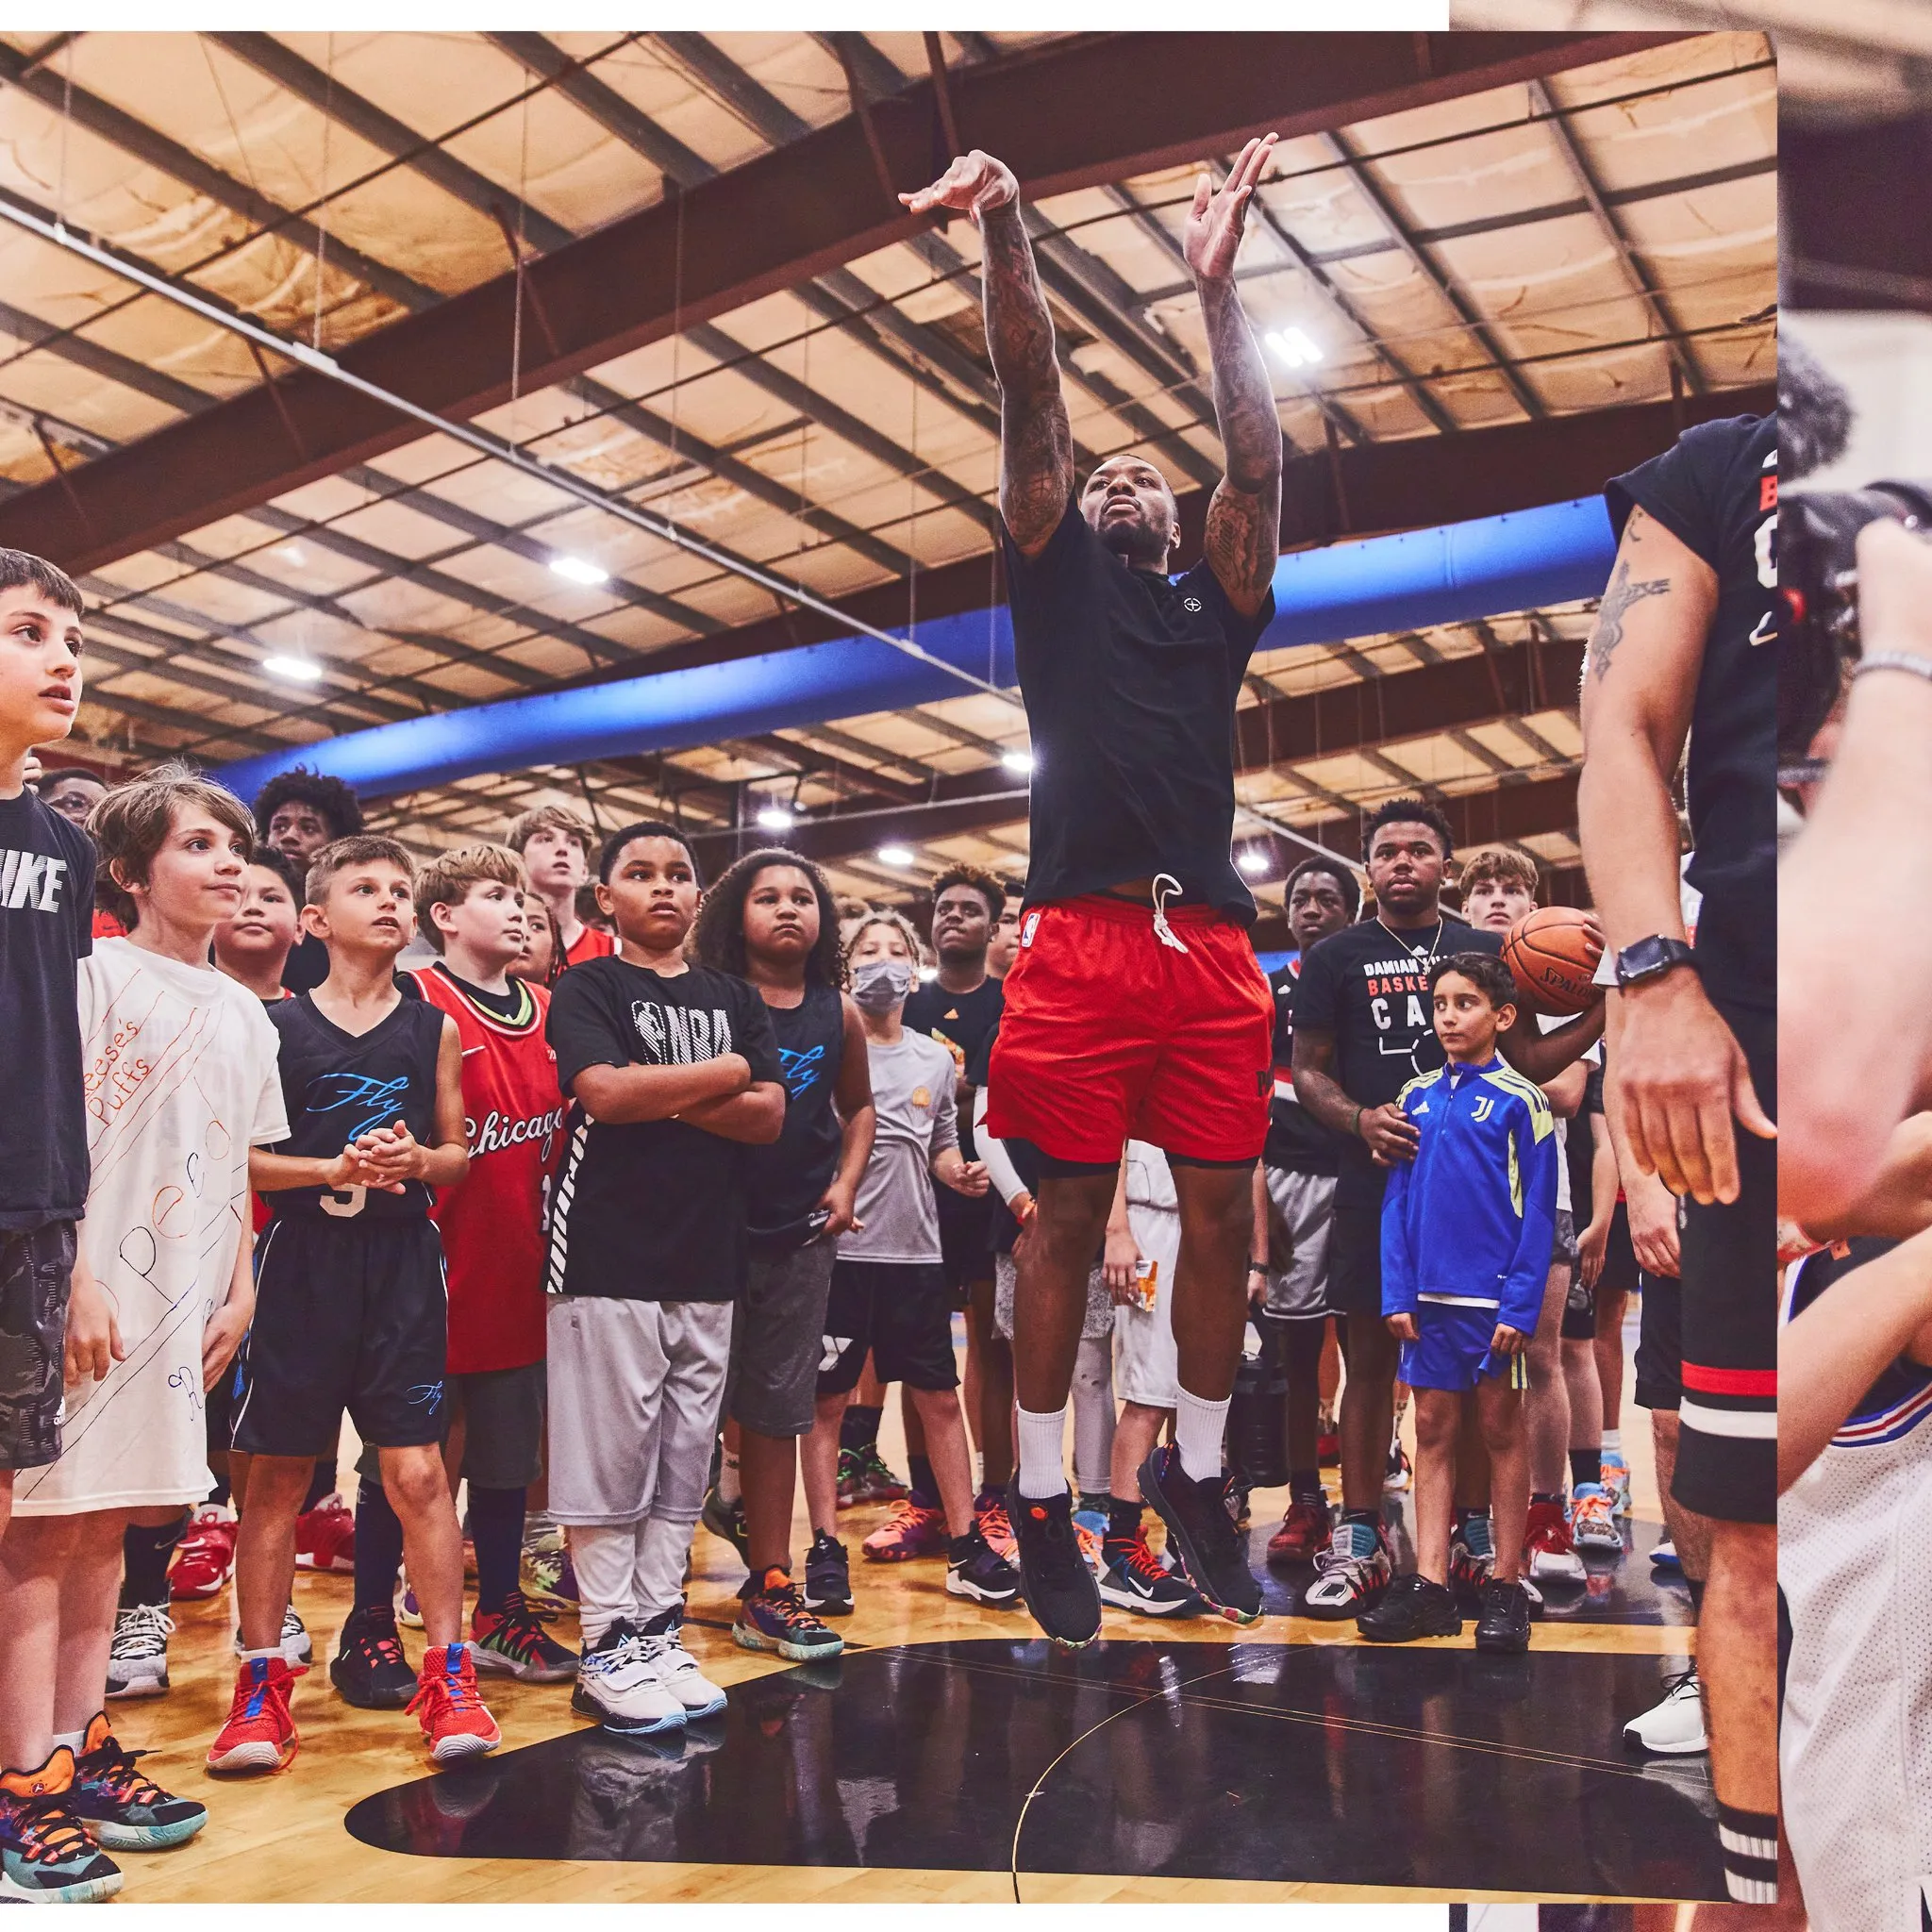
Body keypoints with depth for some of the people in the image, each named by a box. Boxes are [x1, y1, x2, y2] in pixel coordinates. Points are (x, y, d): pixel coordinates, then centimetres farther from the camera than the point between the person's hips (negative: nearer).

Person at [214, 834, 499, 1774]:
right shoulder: (275, 1024, 2)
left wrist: (413, 1159, -9)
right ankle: (261, 1683, 20)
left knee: (418, 1472, -2)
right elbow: (240, 1158, -2)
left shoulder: (433, 1028, 7)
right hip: (301, 1261, 0)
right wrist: (335, 1169, -15)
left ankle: (448, 1676, 9)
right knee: (277, 1476, 7)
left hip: (402, 1263, 1)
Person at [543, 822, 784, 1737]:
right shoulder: (587, 987, 2)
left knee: (683, 1465, 9)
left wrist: (660, 1096, -9)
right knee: (608, 1464, -1)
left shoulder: (733, 998, 16)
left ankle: (657, 1635, 19)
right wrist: (723, 1075, -5)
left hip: (709, 1259, 5)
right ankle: (607, 1652, 9)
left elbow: (768, 1115, 4)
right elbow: (604, 1093, -16)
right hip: (608, 1257, -4)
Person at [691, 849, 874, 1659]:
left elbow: (857, 1107, 21)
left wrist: (847, 1184, 7)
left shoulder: (839, 1015, 7)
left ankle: (769, 1588, 21)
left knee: (776, 1414, 11)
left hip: (800, 1237, 4)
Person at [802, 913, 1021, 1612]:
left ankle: (964, 1543, 17)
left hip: (916, 1251, 4)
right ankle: (825, 1547, 14)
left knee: (941, 1398, 7)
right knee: (827, 1401, 3)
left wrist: (959, 1172, -1)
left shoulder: (936, 1058, 12)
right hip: (838, 1248, -3)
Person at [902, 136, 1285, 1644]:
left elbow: (1259, 461, 8)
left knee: (1223, 1219, 5)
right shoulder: (1053, 576, 16)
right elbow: (1033, 400, 5)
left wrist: (1218, 289, 1)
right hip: (1082, 941, -2)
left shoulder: (1217, 605, 21)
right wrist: (1006, 235, -5)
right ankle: (1044, 1499, 15)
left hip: (1214, 947, 3)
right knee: (1069, 1222, 2)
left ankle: (1197, 1475, 24)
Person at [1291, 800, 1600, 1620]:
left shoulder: (1488, 950, 9)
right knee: (1372, 1354, 4)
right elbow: (1307, 1067, 3)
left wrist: (1610, 1007, -5)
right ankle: (1358, 1544, 12)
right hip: (1377, 1179, -1)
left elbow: (1531, 1058, 9)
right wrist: (1358, 1119, -16)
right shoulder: (1336, 957, 4)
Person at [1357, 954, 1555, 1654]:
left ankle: (1506, 1588, 18)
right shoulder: (1416, 1097, 6)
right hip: (1430, 1298, 4)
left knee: (1501, 1430, 7)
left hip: (1494, 1299, -4)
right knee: (1433, 1430, 8)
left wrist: (1520, 1307, -13)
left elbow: (1538, 1213, -7)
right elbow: (1396, 1201, 7)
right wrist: (1397, 1294, 1)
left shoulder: (1519, 1100, -6)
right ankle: (1431, 1586, 14)